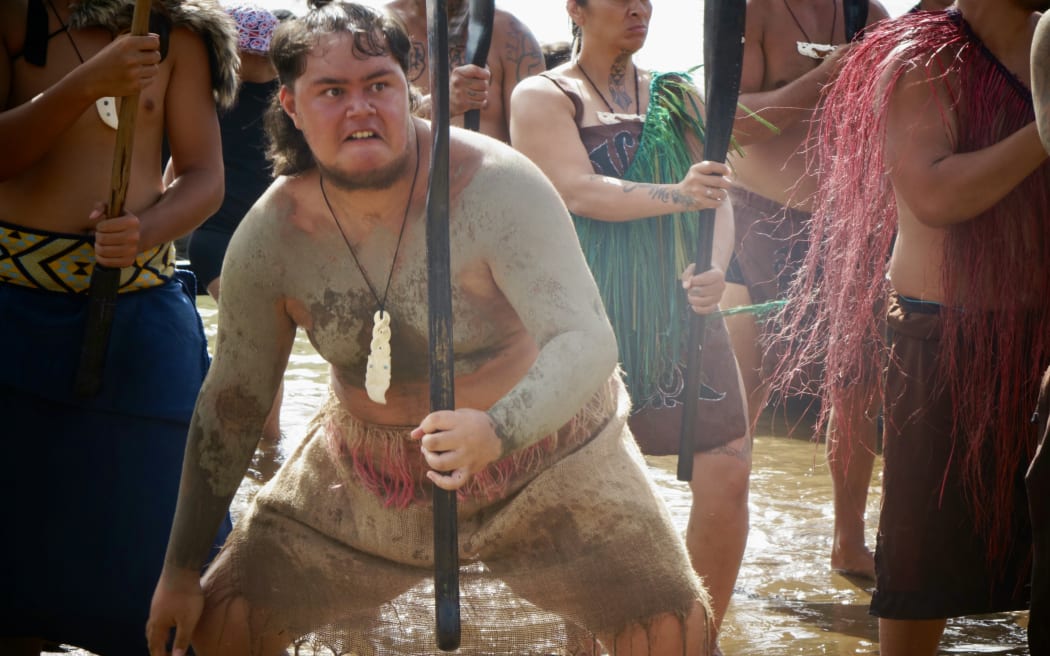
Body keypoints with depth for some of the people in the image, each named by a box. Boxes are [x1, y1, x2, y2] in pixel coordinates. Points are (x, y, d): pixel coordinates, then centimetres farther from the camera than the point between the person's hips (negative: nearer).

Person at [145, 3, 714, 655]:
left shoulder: (497, 187, -25)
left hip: (542, 455, -3)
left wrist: (497, 430, -53)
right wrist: (181, 570, 1)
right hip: (369, 477, 3)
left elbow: (586, 341, -32)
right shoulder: (270, 236, -13)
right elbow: (233, 399, -2)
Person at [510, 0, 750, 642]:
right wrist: (675, 195, -29)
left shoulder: (676, 96, 16)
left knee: (728, 472, -7)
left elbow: (716, 196, 9)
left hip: (682, 311, 4)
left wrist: (717, 268, -12)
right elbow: (580, 192, -14)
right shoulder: (543, 97, 1)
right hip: (591, 316, -4)